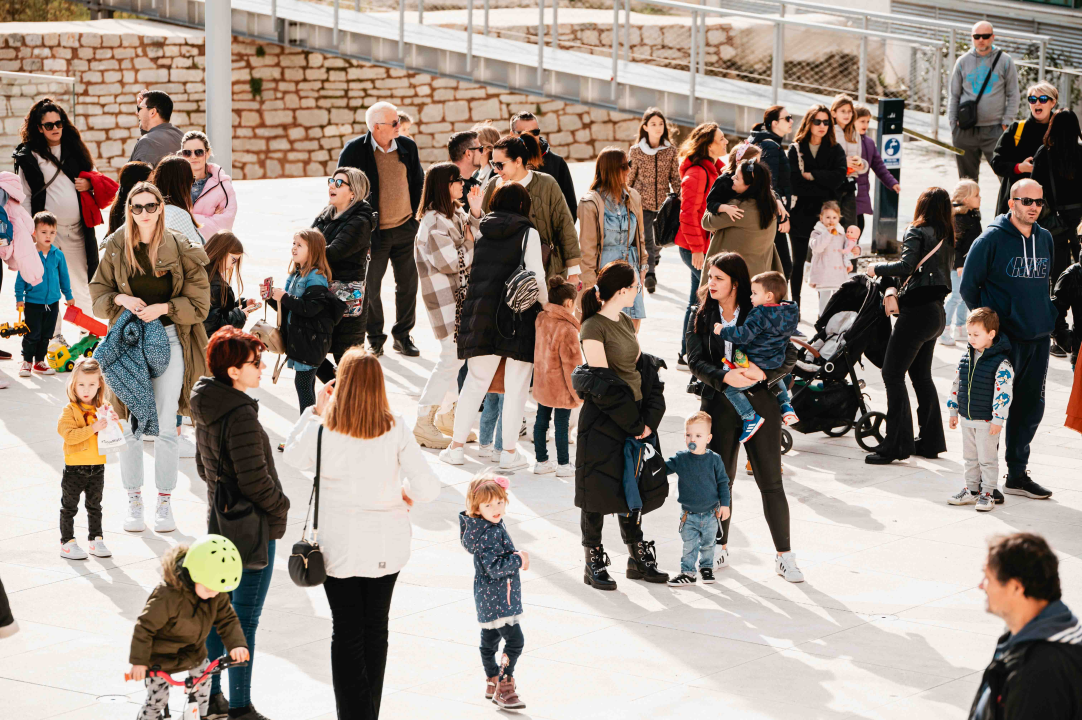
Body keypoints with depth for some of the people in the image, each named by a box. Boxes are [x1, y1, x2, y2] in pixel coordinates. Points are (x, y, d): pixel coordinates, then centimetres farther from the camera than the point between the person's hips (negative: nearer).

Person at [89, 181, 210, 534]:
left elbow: (199, 303, -2)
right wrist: (121, 299, -11)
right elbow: (98, 293, 8)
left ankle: (164, 504, 10)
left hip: (169, 338, -1)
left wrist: (163, 308, -16)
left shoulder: (180, 249, -3)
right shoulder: (116, 248, 3)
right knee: (131, 426, 3)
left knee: (166, 426, 0)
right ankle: (134, 502, 14)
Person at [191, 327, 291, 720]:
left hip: (221, 522, 9)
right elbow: (255, 481, -24)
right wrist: (281, 506, -8)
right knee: (245, 618, 0)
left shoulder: (207, 410, 4)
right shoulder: (241, 416, -24)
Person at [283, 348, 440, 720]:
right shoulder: (396, 429, -12)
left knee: (346, 631, 6)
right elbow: (428, 487, -13)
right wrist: (405, 494, 9)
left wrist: (316, 410, 9)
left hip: (339, 546, -2)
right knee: (376, 626, 17)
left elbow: (293, 455, 8)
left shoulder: (322, 430, -15)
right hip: (385, 544, 2)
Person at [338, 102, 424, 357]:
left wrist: (414, 215, 9)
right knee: (370, 287, 7)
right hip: (373, 231, -3)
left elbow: (418, 182, 14)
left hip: (405, 229, 3)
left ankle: (402, 335, 23)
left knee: (408, 285, 8)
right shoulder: (354, 150, -11)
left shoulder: (408, 147, 1)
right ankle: (375, 338, 23)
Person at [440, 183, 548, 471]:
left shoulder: (481, 233, 10)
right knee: (516, 385, 3)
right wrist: (545, 306, 3)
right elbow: (536, 277, -11)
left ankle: (456, 446, 11)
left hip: (481, 314, 4)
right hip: (519, 317, -4)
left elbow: (472, 271, 13)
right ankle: (509, 451, 5)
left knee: (476, 380, 11)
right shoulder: (528, 234, -3)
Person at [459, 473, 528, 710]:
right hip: (497, 597, -11)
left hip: (487, 597, 11)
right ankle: (504, 687, -10)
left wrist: (516, 558, 10)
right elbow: (494, 567, -28)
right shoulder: (490, 533, -24)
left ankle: (492, 682, 32)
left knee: (489, 639, 20)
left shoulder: (493, 525, 6)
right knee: (514, 640, -12)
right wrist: (519, 559, -21)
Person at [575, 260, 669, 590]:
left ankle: (638, 559, 22)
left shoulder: (626, 322, 12)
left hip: (635, 417, 8)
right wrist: (633, 423, -14)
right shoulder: (593, 327, -13)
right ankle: (594, 564, 9)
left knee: (633, 489, 13)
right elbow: (603, 383, -17)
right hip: (602, 423, -8)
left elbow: (643, 370, 11)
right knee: (598, 492, 0)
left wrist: (649, 419, 0)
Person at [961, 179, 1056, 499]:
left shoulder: (1045, 239, 10)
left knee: (1031, 407, 10)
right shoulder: (992, 238, -8)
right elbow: (968, 285, -5)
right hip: (1003, 339, -6)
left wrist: (1049, 317, 14)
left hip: (1038, 339, 6)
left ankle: (1017, 474, 21)